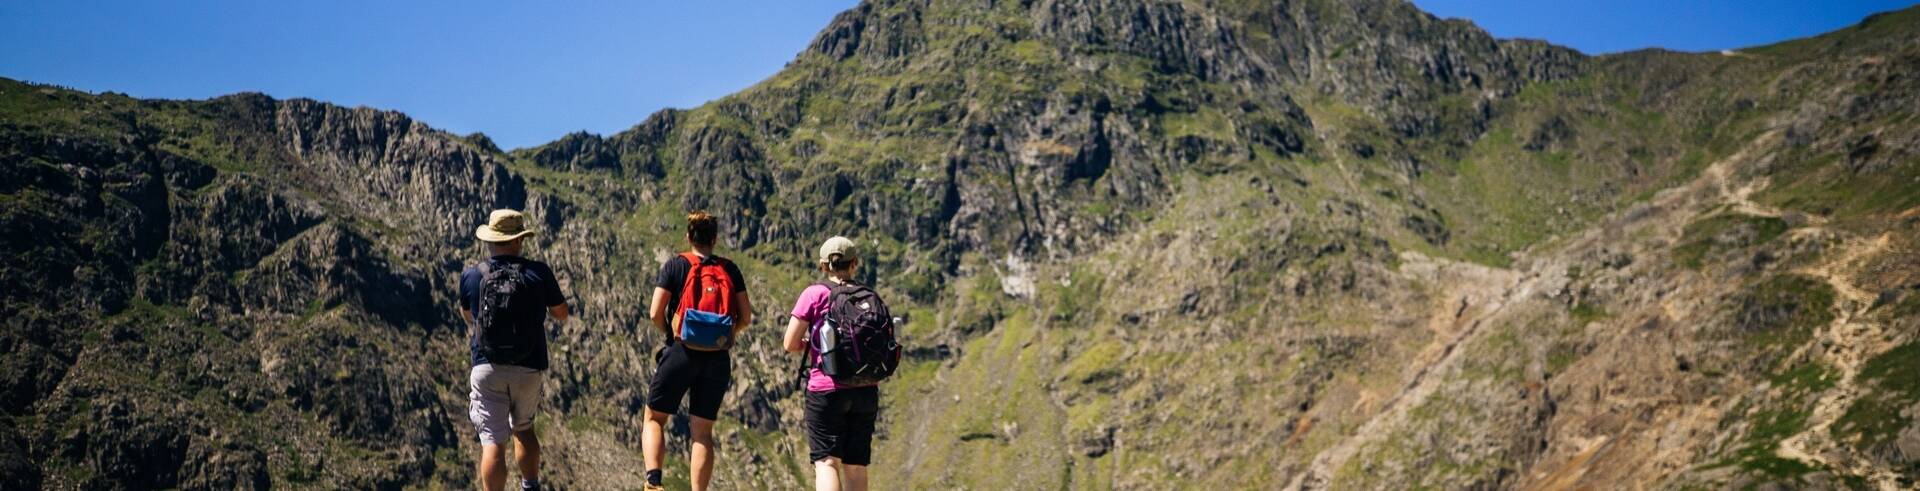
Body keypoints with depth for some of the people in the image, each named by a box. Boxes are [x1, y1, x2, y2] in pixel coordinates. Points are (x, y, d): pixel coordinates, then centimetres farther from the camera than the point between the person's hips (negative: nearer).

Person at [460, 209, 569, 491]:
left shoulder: (471, 276, -3)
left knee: (492, 441, -2)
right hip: (529, 368, 1)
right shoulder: (539, 273, -6)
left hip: (487, 368, -1)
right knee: (523, 428, 24)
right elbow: (561, 315, 9)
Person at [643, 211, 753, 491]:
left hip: (681, 352, -2)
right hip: (718, 359, 2)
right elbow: (746, 316, 4)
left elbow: (656, 313, -6)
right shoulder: (729, 269, 7)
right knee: (703, 431, 8)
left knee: (655, 419, 9)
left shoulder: (675, 265, 0)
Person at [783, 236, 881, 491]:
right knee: (856, 465, 11)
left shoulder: (815, 294, -3)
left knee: (827, 462, -4)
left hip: (826, 389, -4)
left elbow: (790, 344, -3)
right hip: (866, 391, 4)